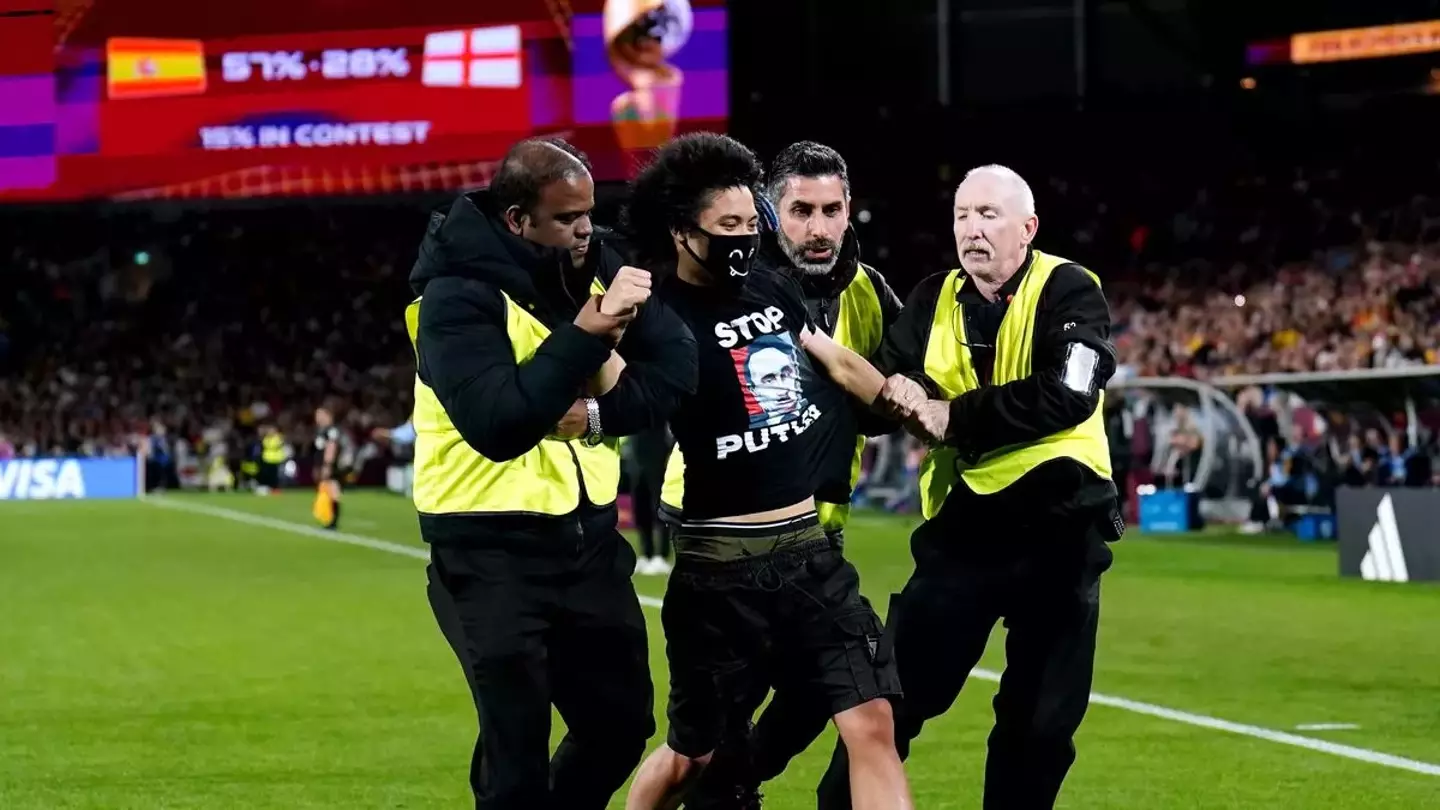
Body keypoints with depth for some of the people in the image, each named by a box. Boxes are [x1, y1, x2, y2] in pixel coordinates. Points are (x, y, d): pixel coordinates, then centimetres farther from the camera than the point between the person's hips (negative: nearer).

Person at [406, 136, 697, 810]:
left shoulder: (595, 266, 2)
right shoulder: (458, 295, -17)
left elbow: (675, 369, -1)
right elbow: (499, 424, -29)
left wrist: (592, 413, -16)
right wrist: (586, 332, -31)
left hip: (586, 533, 7)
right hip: (491, 550, -7)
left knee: (621, 724, 15)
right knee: (519, 749, -7)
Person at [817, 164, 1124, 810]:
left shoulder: (1068, 292, -6)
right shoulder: (934, 301, 8)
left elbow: (1067, 396, -21)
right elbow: (879, 398, 0)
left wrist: (955, 418, -18)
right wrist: (893, 395, -24)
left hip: (1058, 526, -3)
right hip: (963, 527, 3)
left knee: (1042, 719, 6)